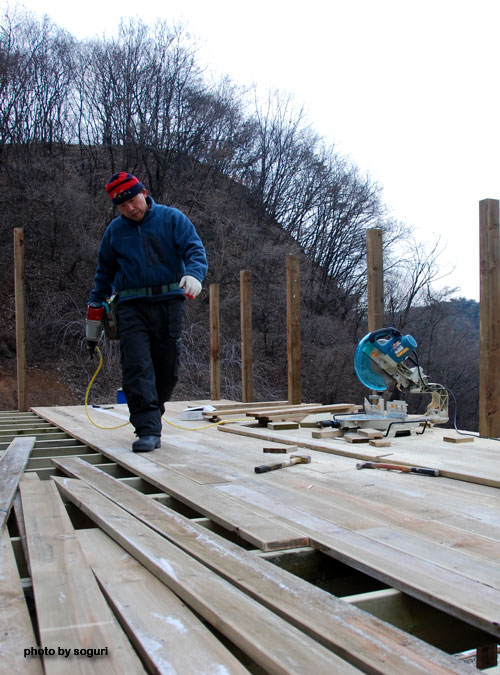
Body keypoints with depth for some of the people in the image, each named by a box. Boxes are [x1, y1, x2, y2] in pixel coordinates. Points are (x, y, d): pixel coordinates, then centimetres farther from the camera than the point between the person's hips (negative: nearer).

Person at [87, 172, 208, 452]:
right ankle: (148, 430, -13)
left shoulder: (172, 218, 5)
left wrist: (194, 274, -25)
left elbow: (195, 249, -4)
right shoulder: (115, 230, 13)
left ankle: (151, 416, 29)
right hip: (131, 307, 1)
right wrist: (96, 306, 20)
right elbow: (105, 272, 23)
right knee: (137, 368, -13)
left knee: (167, 369, 6)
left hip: (169, 303, -1)